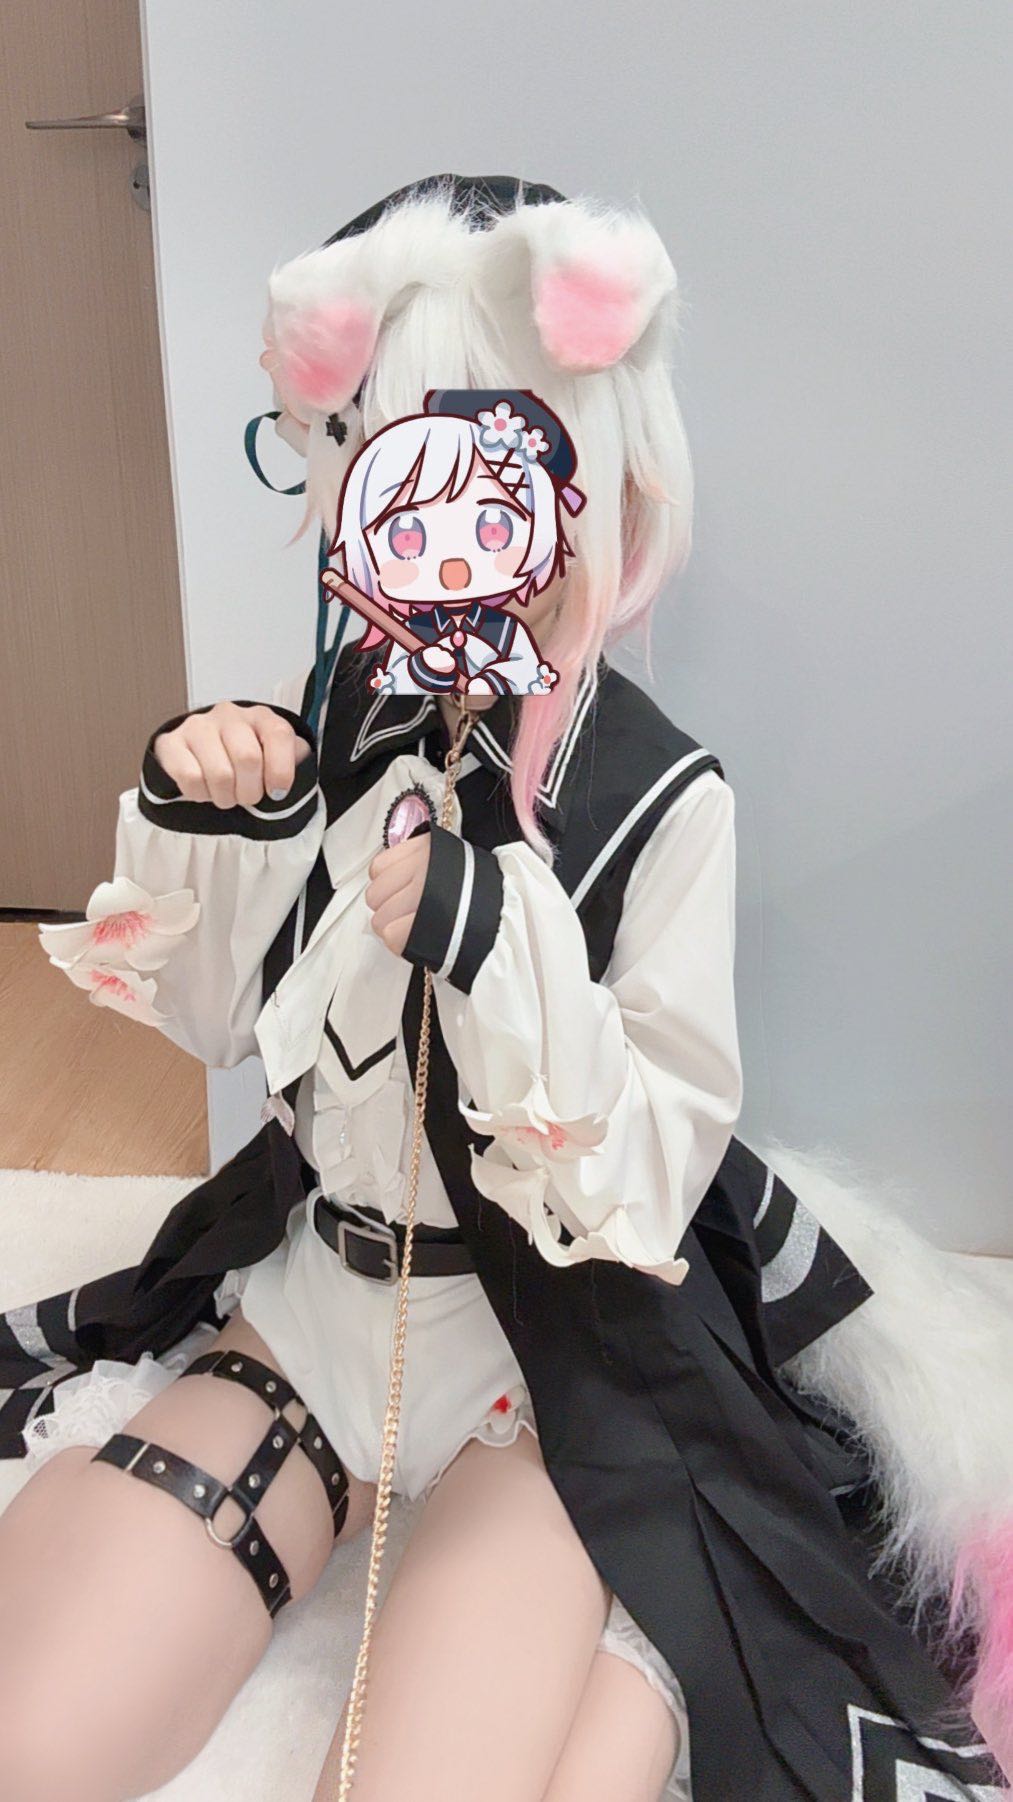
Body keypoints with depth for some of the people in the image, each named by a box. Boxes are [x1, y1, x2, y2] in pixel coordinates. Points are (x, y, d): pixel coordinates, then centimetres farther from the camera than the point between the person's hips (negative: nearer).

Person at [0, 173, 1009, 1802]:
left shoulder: (663, 799, -14)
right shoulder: (328, 722, -4)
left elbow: (658, 1179, -16)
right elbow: (211, 1021, 6)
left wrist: (498, 950, -30)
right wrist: (185, 828, -13)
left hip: (554, 1335, -3)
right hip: (310, 1281, 4)